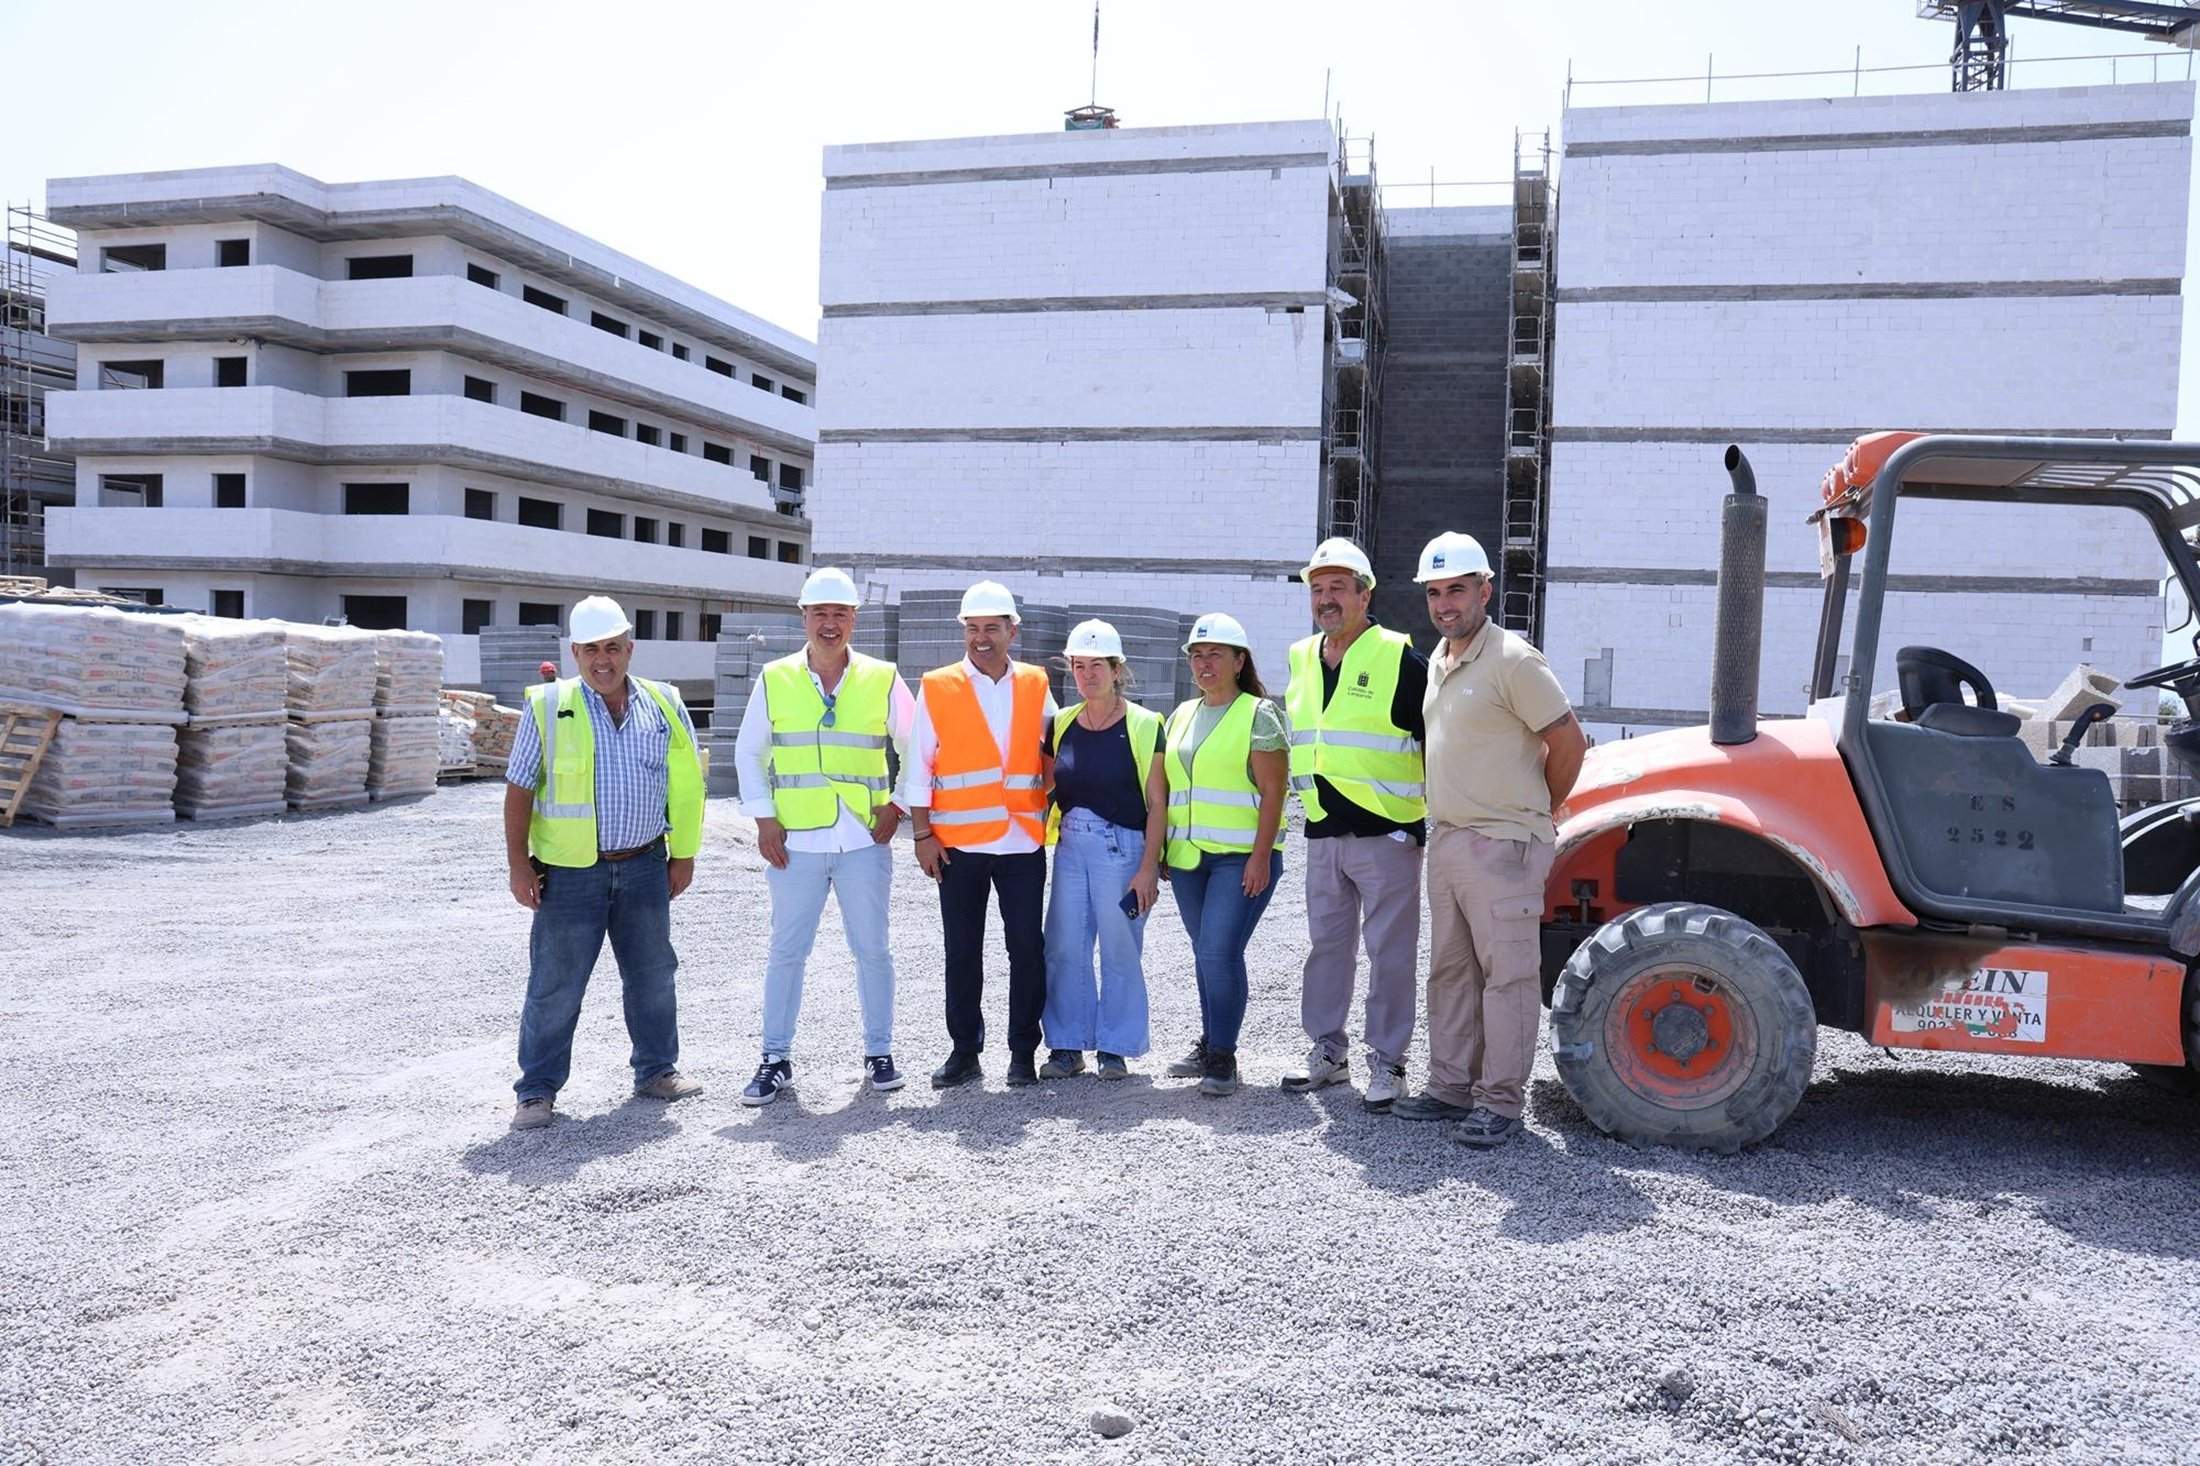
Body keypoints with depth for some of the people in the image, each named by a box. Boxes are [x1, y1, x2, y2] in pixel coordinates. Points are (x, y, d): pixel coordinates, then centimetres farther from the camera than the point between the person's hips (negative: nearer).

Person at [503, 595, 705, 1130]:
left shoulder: (663, 706, 4)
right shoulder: (547, 706, -4)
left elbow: (685, 785, 10)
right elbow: (519, 789, -1)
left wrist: (683, 855, 8)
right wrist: (518, 864, -5)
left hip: (644, 868, 3)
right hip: (570, 872, -3)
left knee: (653, 976, 14)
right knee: (555, 984, 2)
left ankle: (656, 1070, 30)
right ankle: (538, 1091, 14)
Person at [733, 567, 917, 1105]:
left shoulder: (882, 680, 2)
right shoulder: (774, 680, 4)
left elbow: (919, 748, 9)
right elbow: (748, 753, 9)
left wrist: (898, 805, 0)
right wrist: (763, 819, 0)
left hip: (865, 839, 0)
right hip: (795, 841, 0)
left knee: (872, 950, 7)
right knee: (786, 952, 4)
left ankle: (879, 1054, 20)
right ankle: (776, 1060, 14)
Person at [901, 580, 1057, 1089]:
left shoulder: (1036, 685, 7)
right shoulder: (936, 688, 1)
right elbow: (917, 766, 1)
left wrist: (1054, 816, 5)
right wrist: (923, 834, -4)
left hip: (1023, 842, 1)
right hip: (958, 845, -1)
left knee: (1027, 948, 2)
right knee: (962, 952, 6)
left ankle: (1024, 1052, 14)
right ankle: (965, 1051, 18)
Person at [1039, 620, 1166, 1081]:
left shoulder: (1143, 726, -4)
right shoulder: (1062, 724, 9)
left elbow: (1157, 804, -5)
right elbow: (1047, 789, 16)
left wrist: (1148, 866, -11)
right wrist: (1041, 839, 4)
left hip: (1121, 846, -4)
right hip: (1070, 845, 4)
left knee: (1119, 949, 2)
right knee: (1064, 947, 4)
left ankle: (1114, 1048, 15)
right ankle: (1067, 1046, 16)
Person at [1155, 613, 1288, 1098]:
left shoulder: (1258, 714, -4)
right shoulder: (1181, 716, 15)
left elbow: (1273, 792, -10)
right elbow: (1168, 789, 19)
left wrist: (1261, 857, -16)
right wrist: (1160, 851, 14)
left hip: (1241, 857, -6)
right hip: (1188, 857, 6)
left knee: (1220, 954, -12)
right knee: (1206, 954, 12)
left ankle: (1223, 1056, -1)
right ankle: (1210, 1045, 23)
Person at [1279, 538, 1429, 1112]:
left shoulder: (1399, 658, -9)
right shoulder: (1302, 660, 11)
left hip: (1388, 832, -6)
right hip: (1322, 833, 6)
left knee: (1389, 952, 0)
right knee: (1325, 945, 14)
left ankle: (1387, 1063, 10)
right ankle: (1327, 1051, 25)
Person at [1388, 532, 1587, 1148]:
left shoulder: (1513, 660, -13)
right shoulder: (1437, 663, 13)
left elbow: (1568, 743, -12)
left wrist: (1536, 812, 0)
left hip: (1502, 845, -9)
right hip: (1446, 839, 9)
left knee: (1507, 974, -2)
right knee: (1451, 971, 14)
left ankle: (1500, 1103, 4)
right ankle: (1451, 1087, 25)